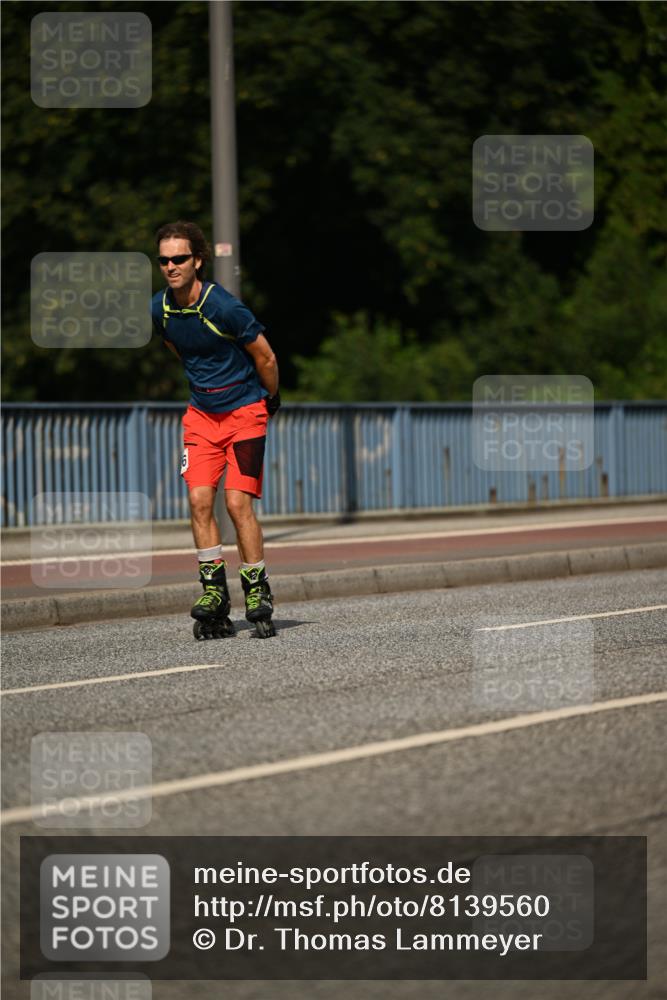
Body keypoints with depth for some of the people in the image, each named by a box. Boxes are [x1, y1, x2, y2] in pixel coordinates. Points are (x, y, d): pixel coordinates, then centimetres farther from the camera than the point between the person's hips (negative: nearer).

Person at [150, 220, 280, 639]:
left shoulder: (225, 307, -22)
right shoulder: (159, 309, -4)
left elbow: (265, 358, -10)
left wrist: (270, 400, 3)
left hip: (245, 411, -5)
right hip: (201, 413, 5)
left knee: (238, 502, -12)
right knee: (199, 499, -7)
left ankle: (258, 592, -1)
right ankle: (214, 592, -2)